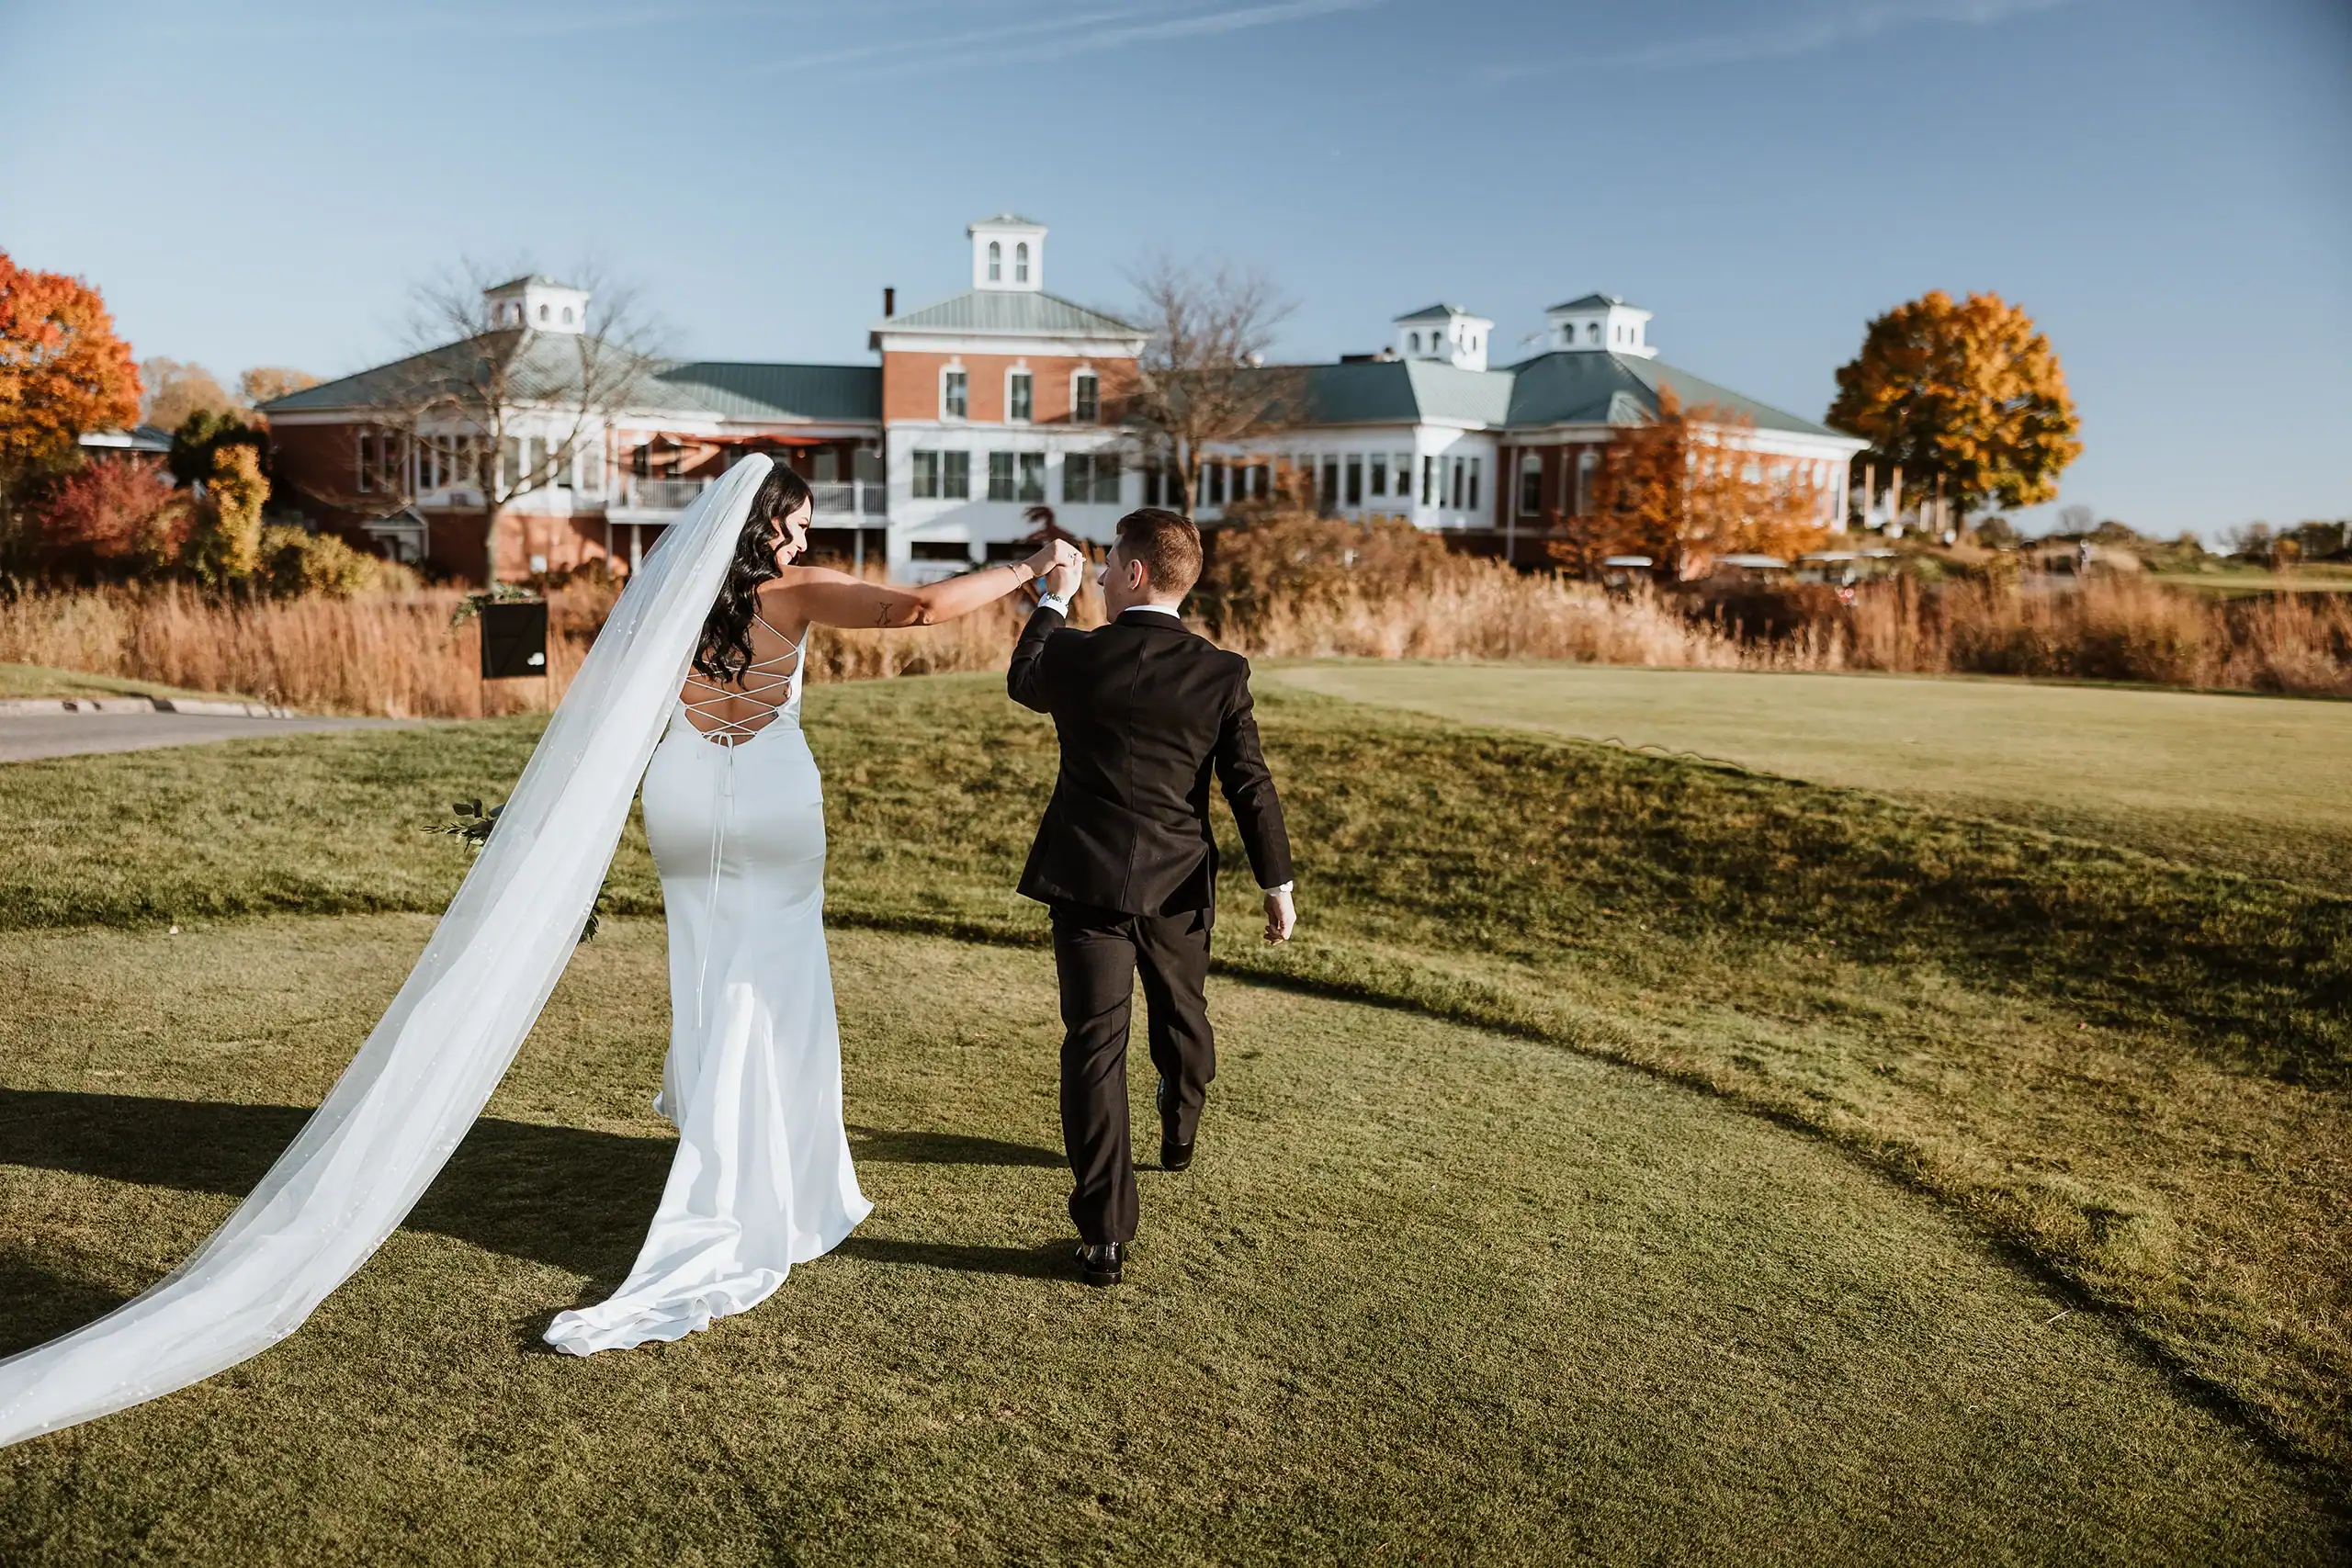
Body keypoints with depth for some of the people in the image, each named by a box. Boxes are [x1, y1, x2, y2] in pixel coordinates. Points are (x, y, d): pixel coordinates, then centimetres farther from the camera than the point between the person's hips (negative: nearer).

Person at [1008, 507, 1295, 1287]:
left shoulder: (1076, 655, -9)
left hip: (1087, 877, -2)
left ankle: (1104, 1233, -4)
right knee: (1181, 1017, 26)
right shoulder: (1222, 673, -7)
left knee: (1095, 1041, -1)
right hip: (1178, 884, 2)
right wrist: (1277, 885, 2)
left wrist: (1052, 600, 26)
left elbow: (1022, 681, 15)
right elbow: (1250, 787, -7)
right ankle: (1180, 1134, 53)